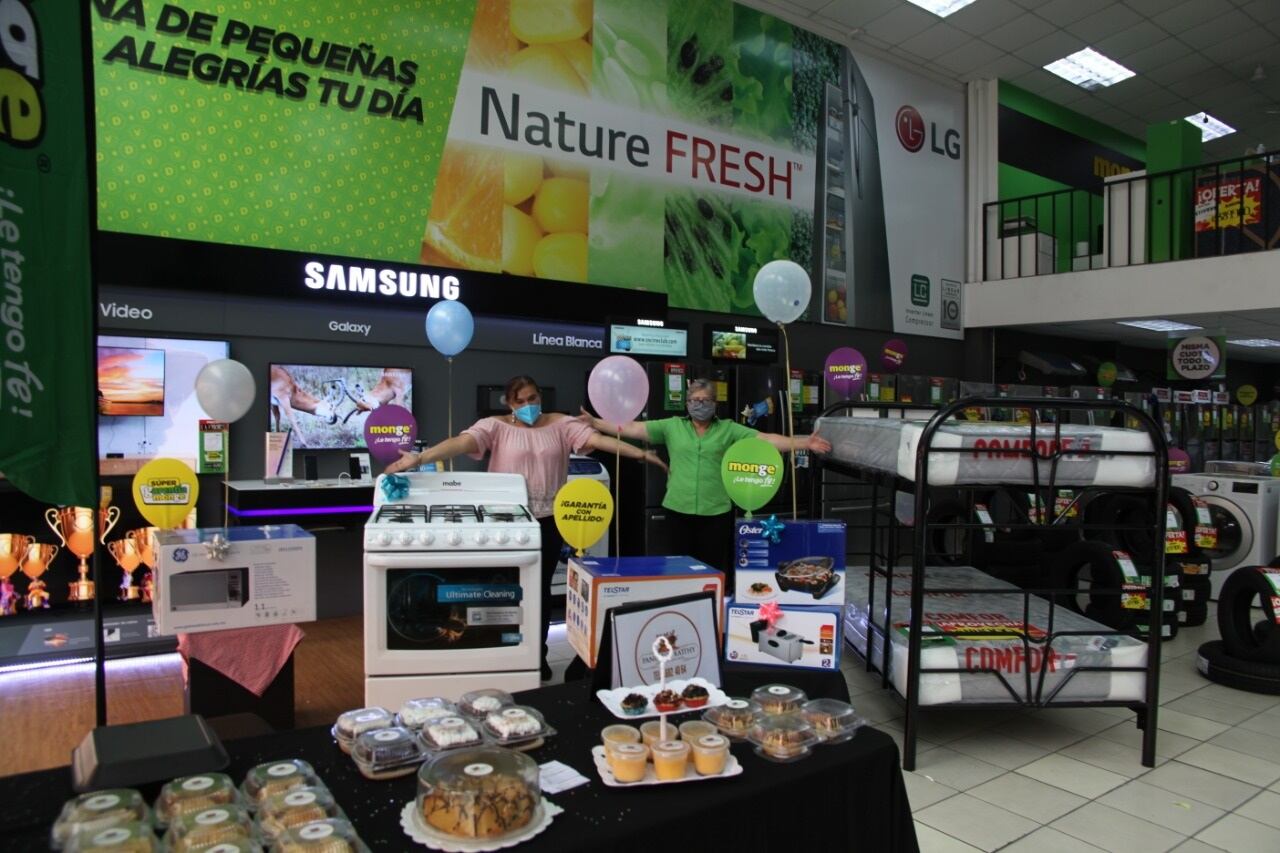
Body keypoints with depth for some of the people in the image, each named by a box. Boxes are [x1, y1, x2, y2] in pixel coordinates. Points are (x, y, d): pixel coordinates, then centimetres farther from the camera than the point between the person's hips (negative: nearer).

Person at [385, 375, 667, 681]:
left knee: (541, 587, 11)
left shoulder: (561, 424, 3)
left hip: (548, 519, 2)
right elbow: (461, 442, -18)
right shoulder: (495, 426, -4)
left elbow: (599, 440, -6)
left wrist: (641, 454, -15)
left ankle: (538, 653, 26)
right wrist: (420, 458, -33)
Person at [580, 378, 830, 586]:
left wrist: (803, 443, -14)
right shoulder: (672, 426, 5)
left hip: (716, 511, -1)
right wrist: (594, 423, -4)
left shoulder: (728, 429, 3)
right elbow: (634, 429, 2)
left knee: (715, 570, 5)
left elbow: (766, 439, -3)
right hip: (679, 509, 1)